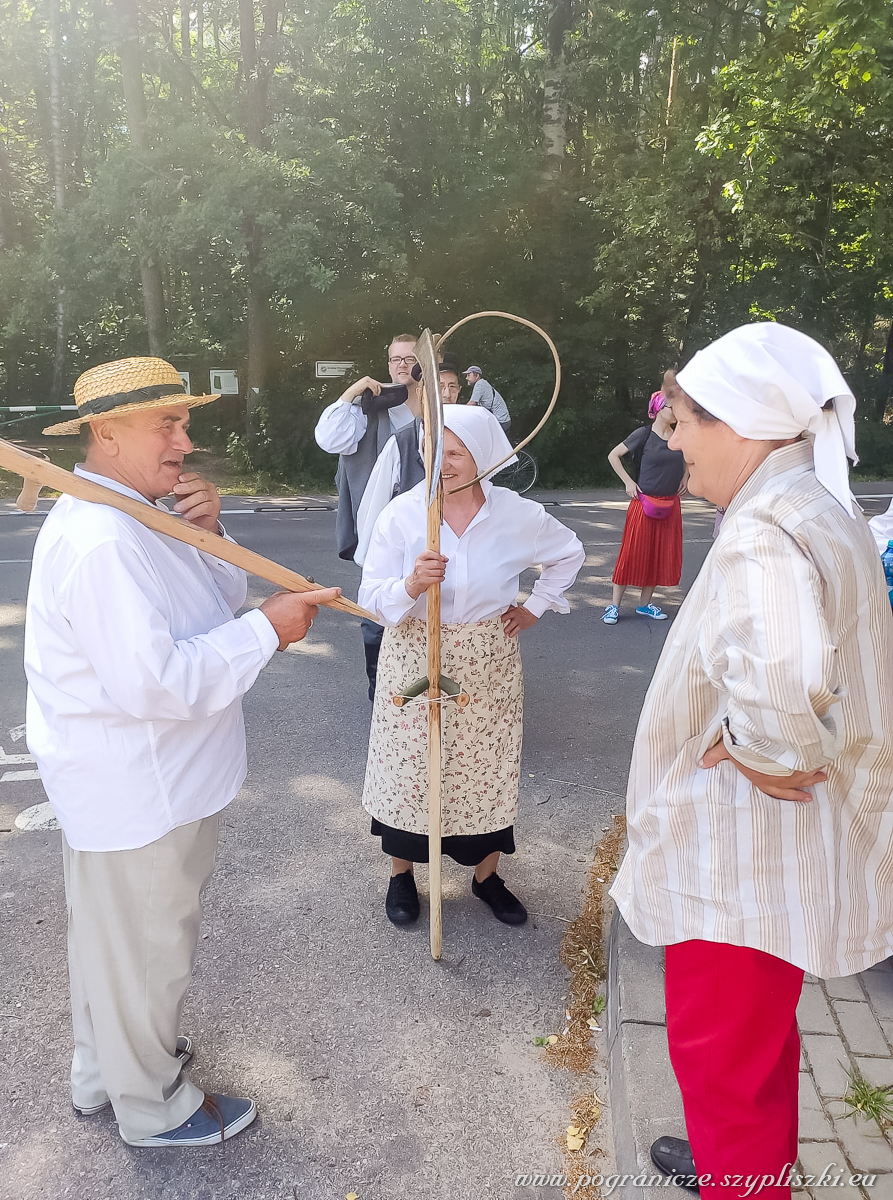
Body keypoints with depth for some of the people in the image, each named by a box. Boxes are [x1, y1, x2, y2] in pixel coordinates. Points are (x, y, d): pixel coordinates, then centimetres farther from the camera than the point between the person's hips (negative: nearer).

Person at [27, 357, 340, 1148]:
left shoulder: (131, 518, 6)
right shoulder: (99, 541, -28)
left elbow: (212, 608, 11)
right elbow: (154, 682, -33)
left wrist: (207, 538, -7)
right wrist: (268, 629, -26)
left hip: (143, 781, 10)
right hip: (135, 793, -10)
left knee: (114, 937, 27)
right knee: (146, 947, 11)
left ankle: (105, 1072, 49)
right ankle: (151, 1106, 36)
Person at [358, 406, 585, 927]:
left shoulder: (517, 514, -6)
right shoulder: (402, 513, -10)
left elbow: (569, 553, 13)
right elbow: (372, 597, -12)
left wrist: (534, 608, 7)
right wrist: (411, 584, -32)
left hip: (488, 666, 1)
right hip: (415, 663, -1)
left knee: (487, 767, 11)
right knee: (411, 765, 7)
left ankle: (487, 874, 33)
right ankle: (402, 872, 30)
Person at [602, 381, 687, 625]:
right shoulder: (644, 434, -8)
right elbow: (613, 455, -4)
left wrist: (684, 477, 11)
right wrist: (628, 482, -8)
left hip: (670, 505, 5)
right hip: (645, 502, -5)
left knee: (661, 555, 7)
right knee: (633, 553, -4)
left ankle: (645, 604, 19)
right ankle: (614, 605, 4)